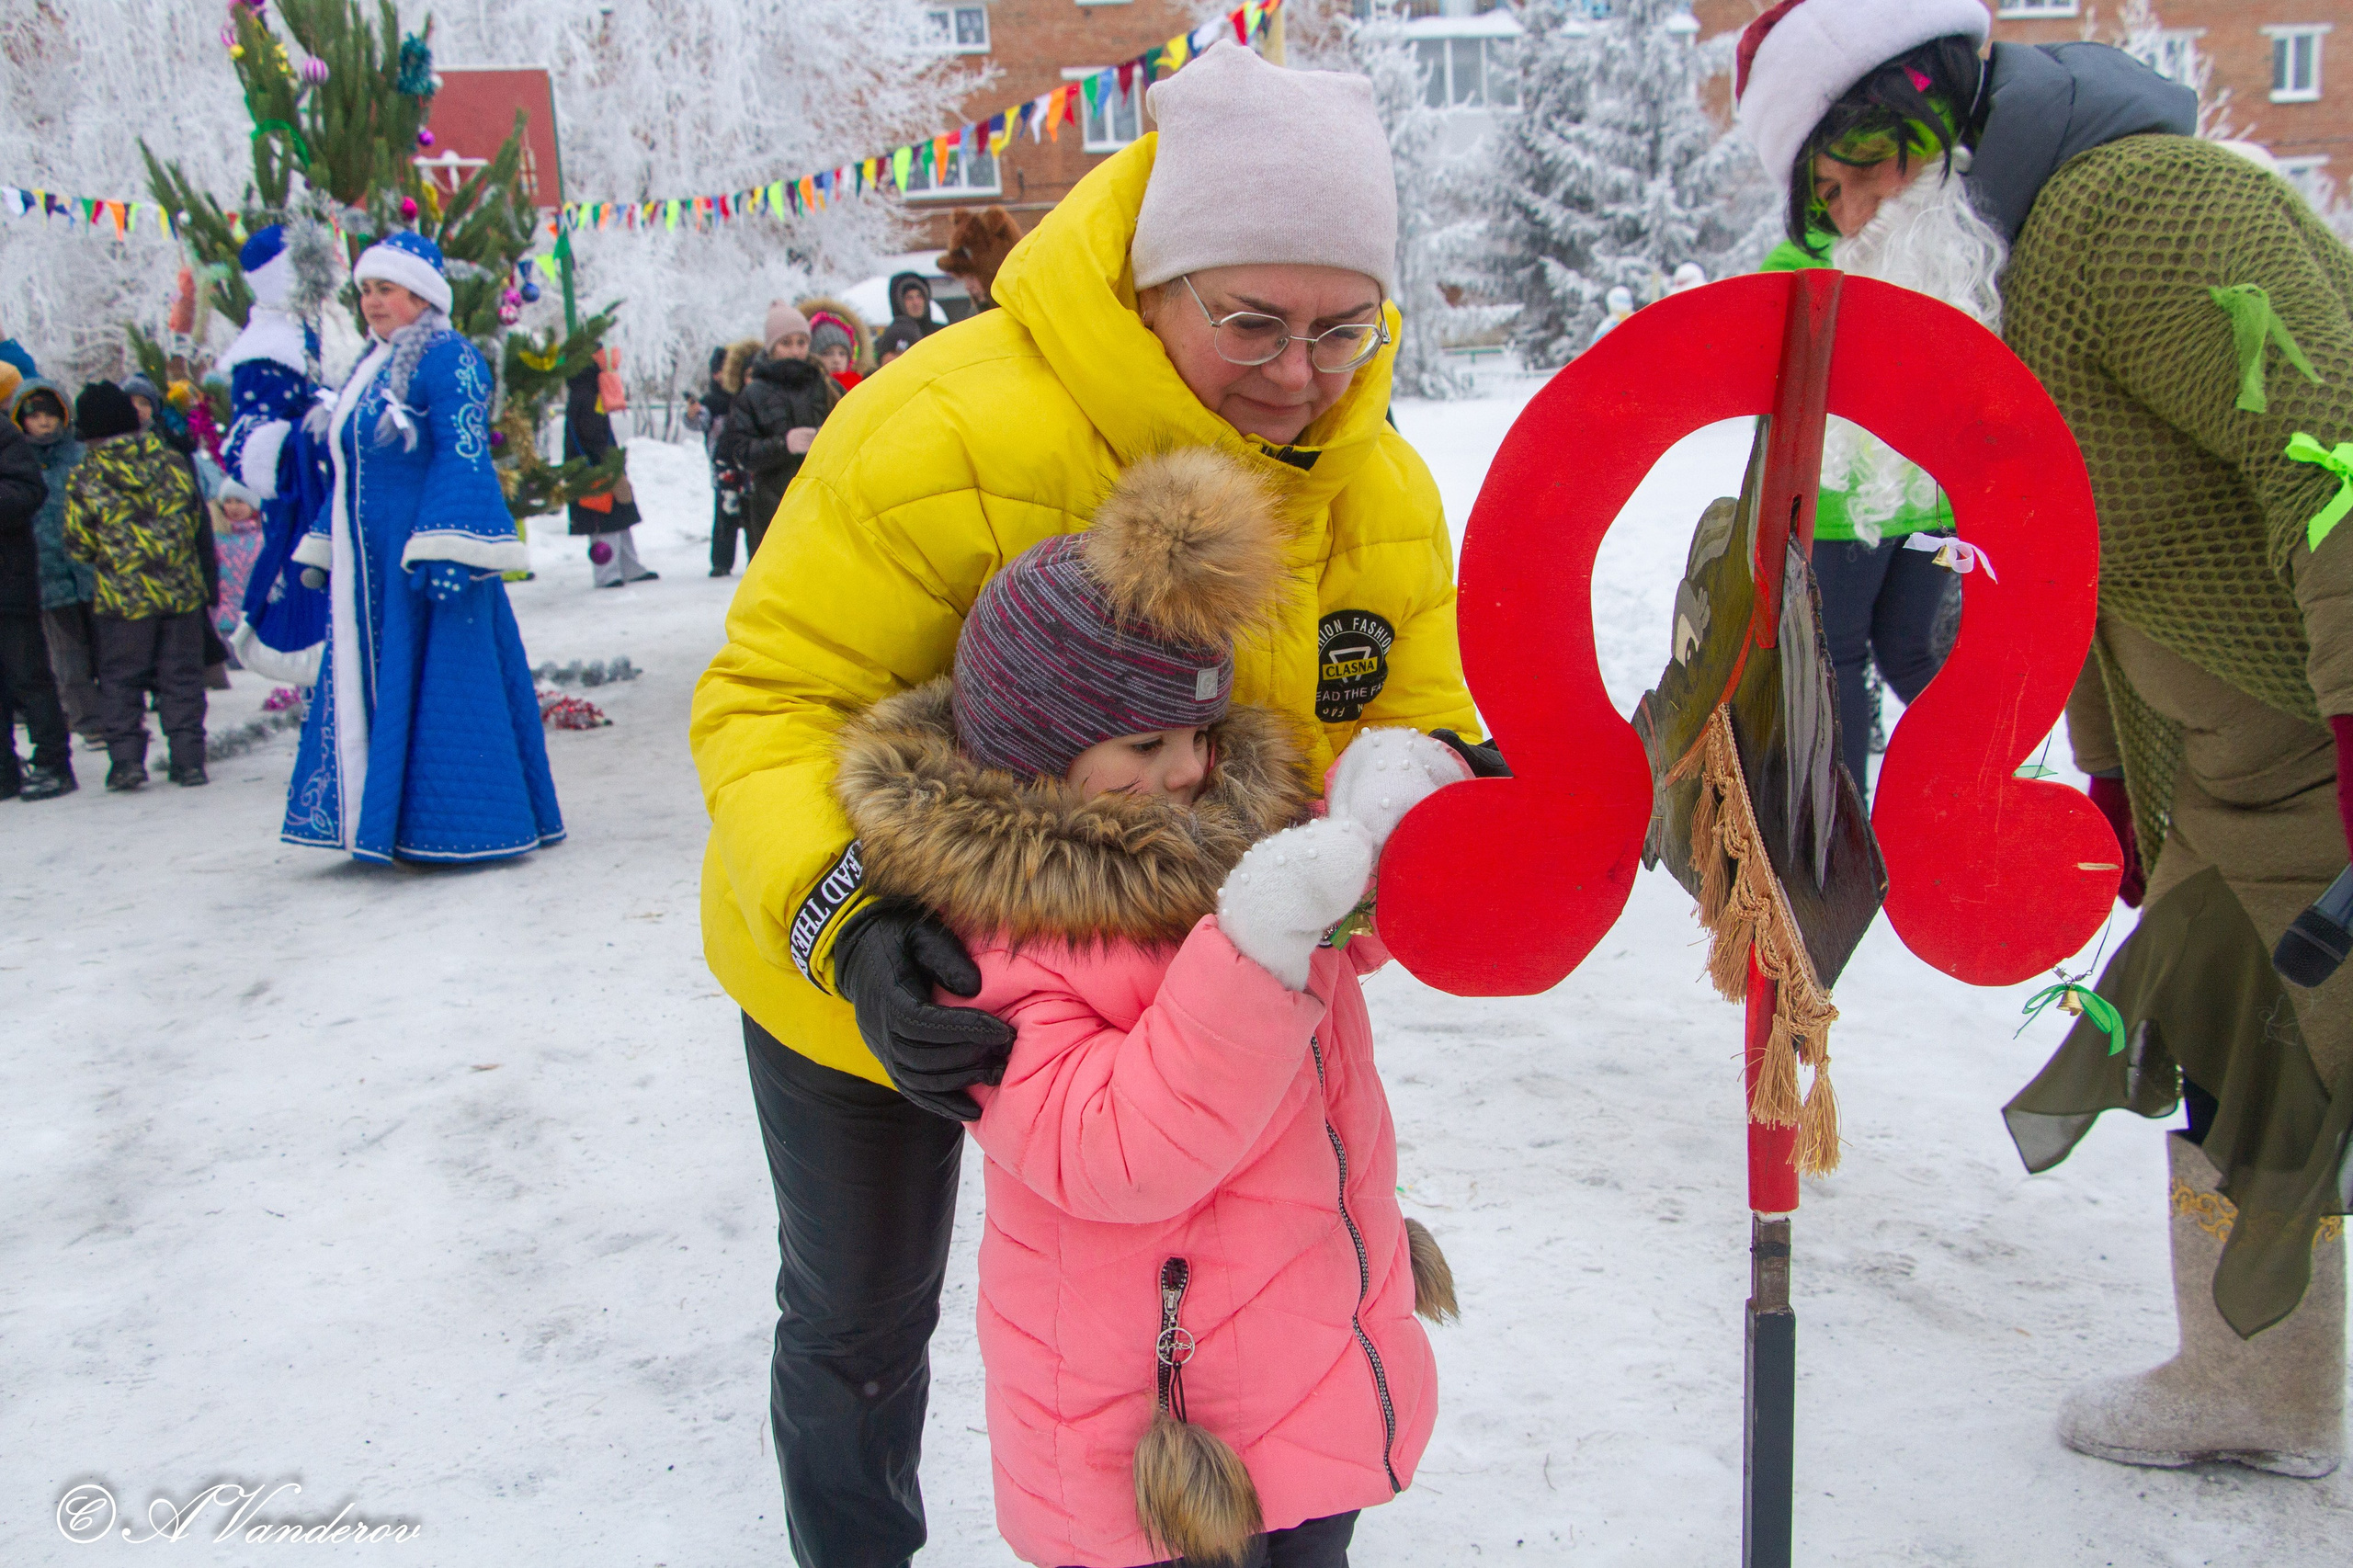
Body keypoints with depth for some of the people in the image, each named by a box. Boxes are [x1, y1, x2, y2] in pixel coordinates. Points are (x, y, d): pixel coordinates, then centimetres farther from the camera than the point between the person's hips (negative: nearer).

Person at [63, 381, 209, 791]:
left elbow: (78, 546, -1)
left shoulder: (83, 479, -7)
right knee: (181, 676, 9)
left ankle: (126, 758, 4)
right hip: (181, 589, 2)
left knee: (120, 680, 10)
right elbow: (199, 521, 8)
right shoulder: (173, 463, -1)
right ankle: (188, 759, 7)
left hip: (121, 596, -2)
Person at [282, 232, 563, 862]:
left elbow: (461, 458, -18)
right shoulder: (371, 366, 17)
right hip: (371, 562, 9)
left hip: (426, 546, -9)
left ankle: (448, 830, 2)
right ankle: (389, 826, 17)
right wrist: (328, 550, 22)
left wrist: (442, 551, -26)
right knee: (370, 686, 10)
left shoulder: (448, 359, -10)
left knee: (435, 684, -5)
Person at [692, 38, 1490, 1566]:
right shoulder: (953, 434, -33)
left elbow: (1414, 735, -8)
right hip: (854, 976, -3)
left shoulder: (1385, 496, -15)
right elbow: (772, 703, -28)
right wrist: (845, 917, -44)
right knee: (860, 1319, 19)